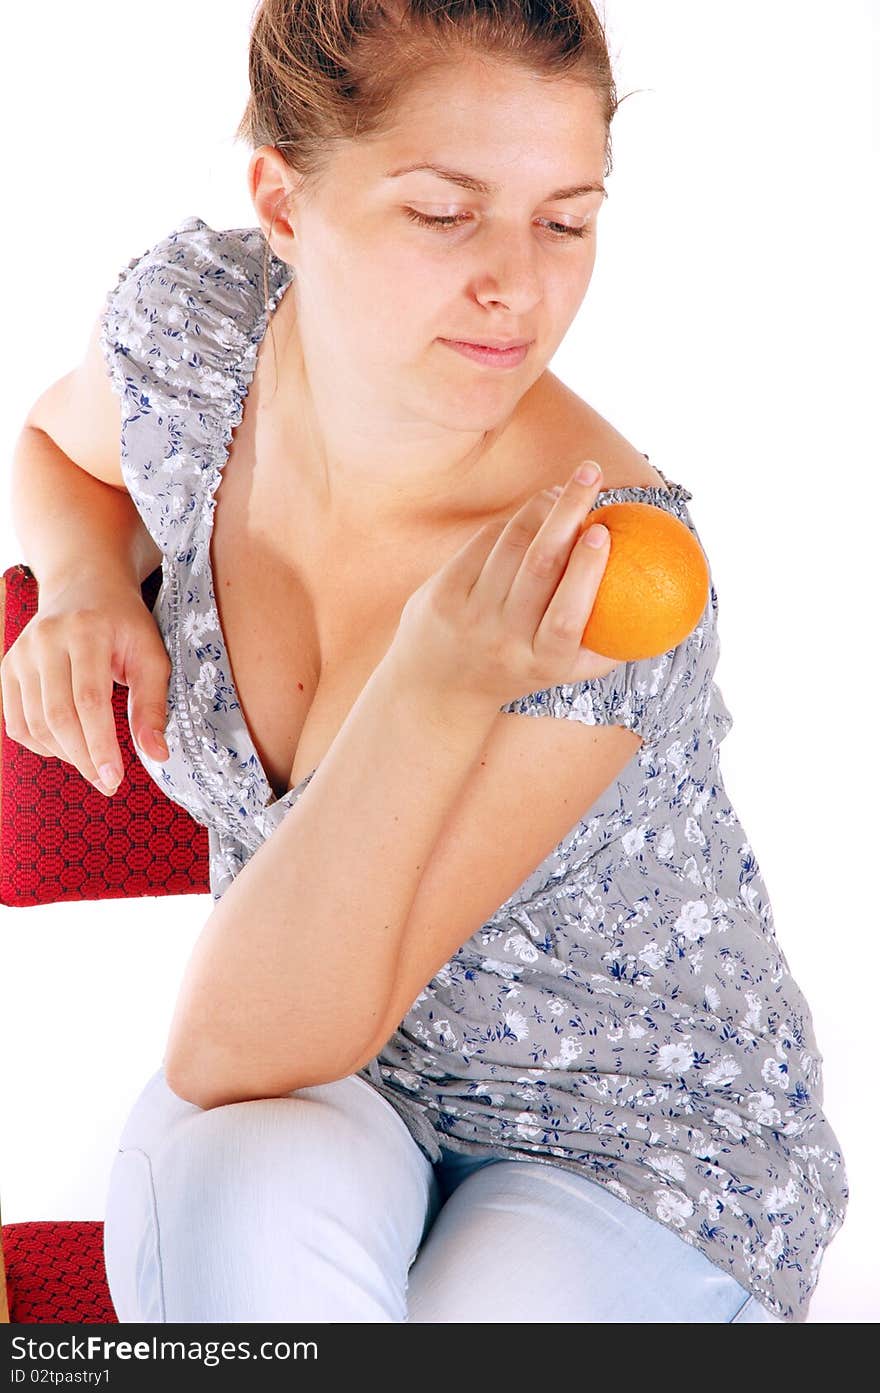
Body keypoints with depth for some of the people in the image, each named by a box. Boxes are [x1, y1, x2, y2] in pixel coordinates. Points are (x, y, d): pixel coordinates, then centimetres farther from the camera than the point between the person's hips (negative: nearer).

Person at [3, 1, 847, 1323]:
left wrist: (441, 683, -42)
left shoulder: (600, 584, -29)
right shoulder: (194, 326, -15)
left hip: (647, 1145, -2)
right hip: (320, 1096, 2)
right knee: (231, 1204, -33)